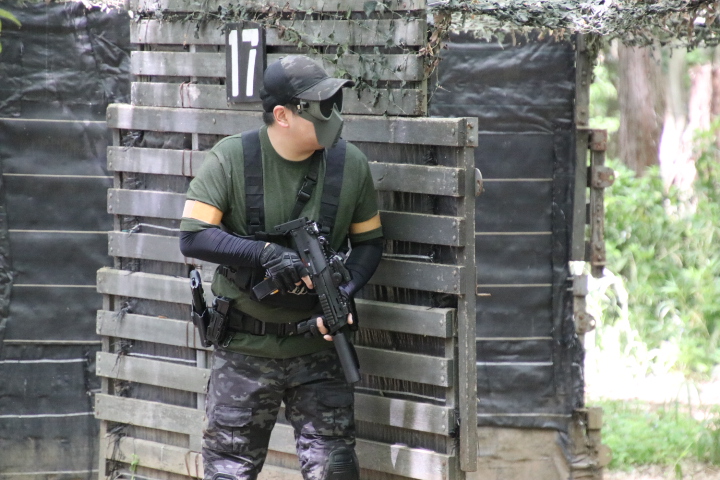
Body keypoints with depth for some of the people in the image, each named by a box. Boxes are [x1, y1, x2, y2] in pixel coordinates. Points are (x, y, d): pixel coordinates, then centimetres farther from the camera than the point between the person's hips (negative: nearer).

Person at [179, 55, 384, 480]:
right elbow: (193, 237, -13)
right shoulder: (231, 159, -9)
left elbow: (370, 242, 7)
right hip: (246, 349, -2)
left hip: (318, 346, 2)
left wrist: (344, 293, -13)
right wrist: (267, 253, -25)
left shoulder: (350, 165, -2)